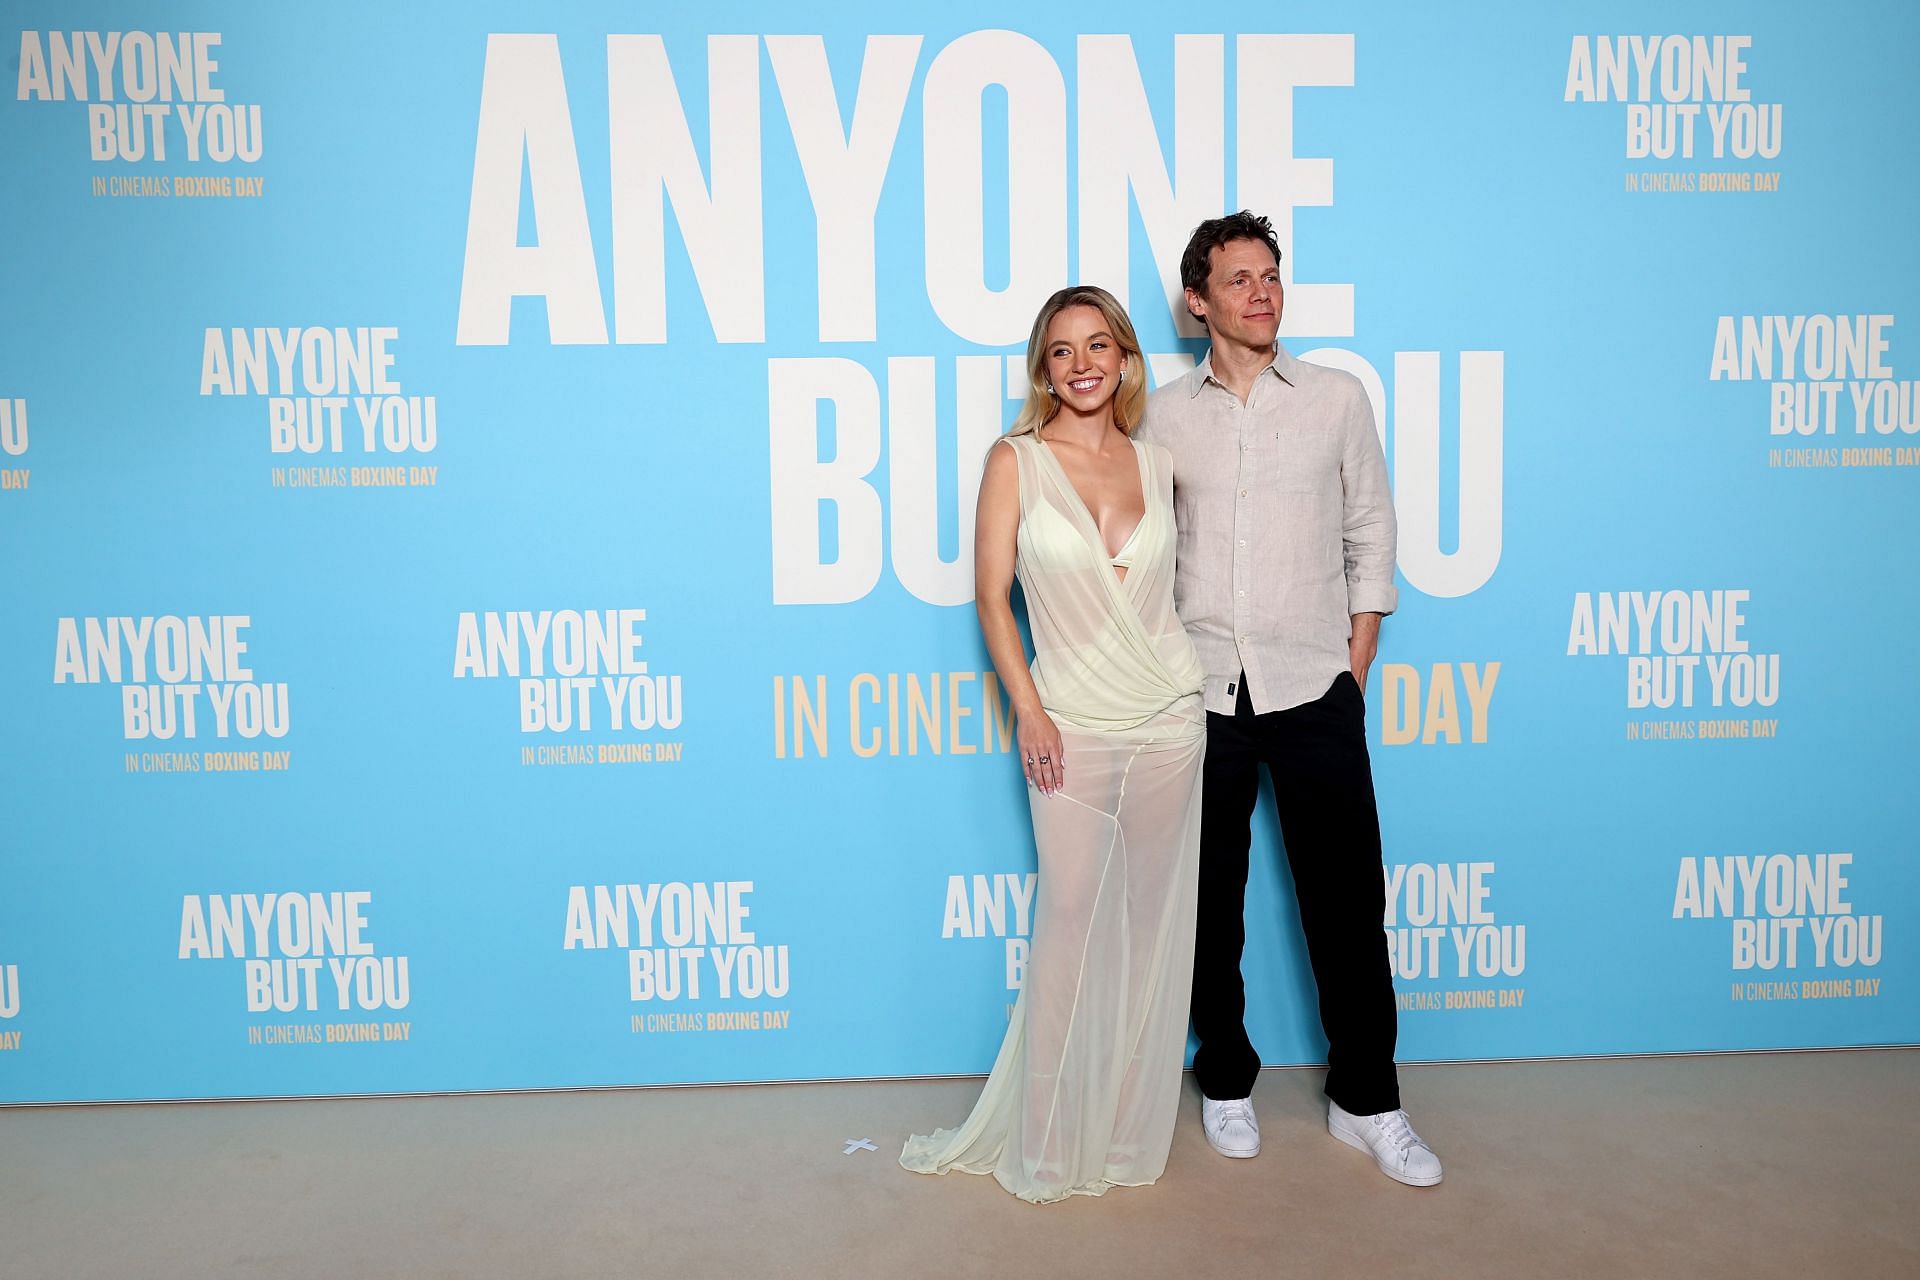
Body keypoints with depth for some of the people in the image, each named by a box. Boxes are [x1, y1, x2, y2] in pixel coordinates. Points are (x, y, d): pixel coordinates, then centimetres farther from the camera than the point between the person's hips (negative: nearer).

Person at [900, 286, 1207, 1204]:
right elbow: (991, 595, -4)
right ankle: (1050, 1142, 17)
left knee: (1154, 919, 9)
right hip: (1072, 721, -3)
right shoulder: (1016, 461, -3)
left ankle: (1129, 1125, 26)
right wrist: (1028, 710, -11)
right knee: (1071, 920, 0)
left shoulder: (1158, 465, 6)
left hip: (1169, 716, 4)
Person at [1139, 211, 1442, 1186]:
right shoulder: (1164, 415, 6)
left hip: (1313, 684, 0)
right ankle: (1226, 1081, 27)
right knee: (1210, 895, 9)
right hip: (1201, 689, 1)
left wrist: (1356, 665, 2)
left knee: (1345, 894, 3)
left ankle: (1366, 1098, 19)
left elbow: (1370, 536, 8)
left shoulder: (1338, 399, 6)